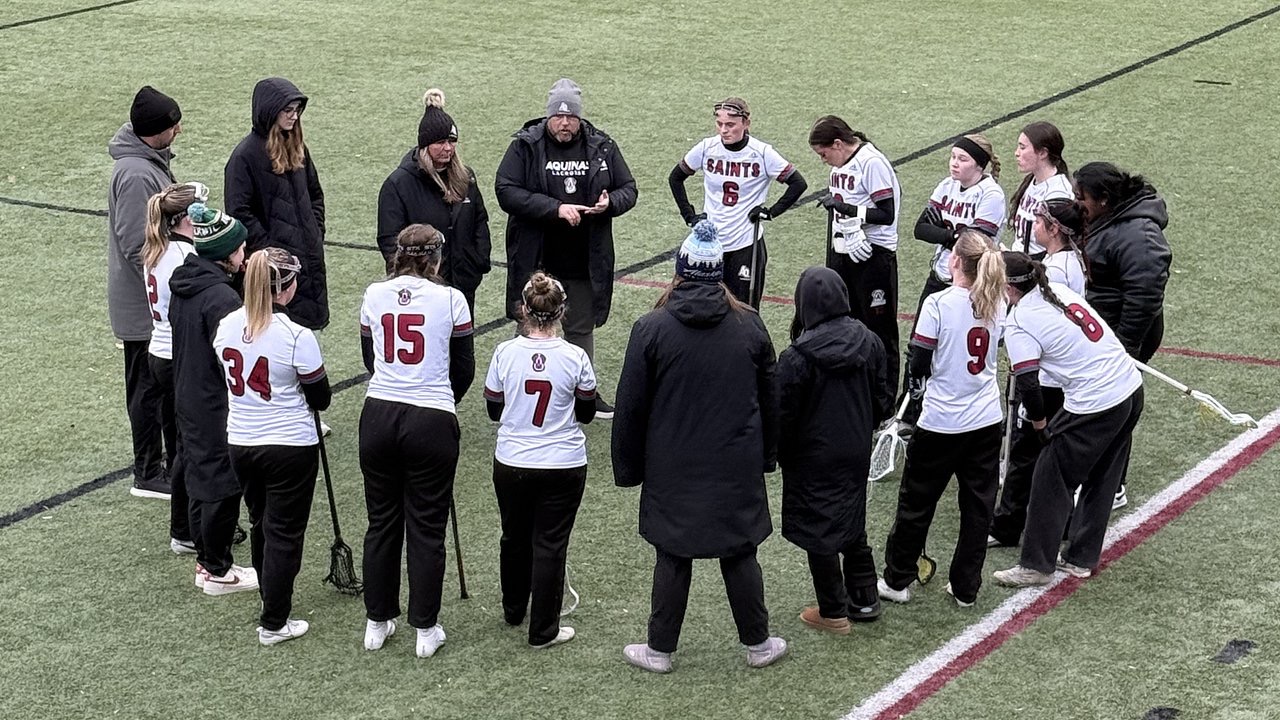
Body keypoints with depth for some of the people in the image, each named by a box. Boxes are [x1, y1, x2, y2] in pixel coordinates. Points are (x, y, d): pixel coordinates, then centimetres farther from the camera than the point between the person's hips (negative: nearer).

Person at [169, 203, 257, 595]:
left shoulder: (182, 285, 5)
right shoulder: (221, 297, -24)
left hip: (188, 399, 9)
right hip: (217, 408, -9)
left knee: (200, 475, 19)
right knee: (223, 484, 3)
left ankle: (206, 558, 31)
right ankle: (218, 570, 13)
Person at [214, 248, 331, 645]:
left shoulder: (227, 326, -4)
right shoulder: (297, 337, -21)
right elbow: (320, 399, -10)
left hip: (240, 443, 6)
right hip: (291, 447, -6)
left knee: (260, 523, 23)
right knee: (284, 532, 6)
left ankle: (271, 600, 40)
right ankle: (274, 623, 11)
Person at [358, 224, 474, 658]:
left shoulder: (374, 296, 3)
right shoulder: (450, 299, -5)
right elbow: (464, 369, 4)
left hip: (378, 418, 3)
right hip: (432, 423, -3)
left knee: (382, 521, 15)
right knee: (426, 528, 6)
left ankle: (377, 622, 23)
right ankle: (425, 630, 12)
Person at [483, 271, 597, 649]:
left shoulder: (505, 353, -11)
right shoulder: (575, 358, -14)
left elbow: (493, 409, 3)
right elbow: (586, 413, 0)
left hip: (511, 465, 2)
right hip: (564, 466, -2)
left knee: (515, 538, 21)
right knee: (550, 545, 7)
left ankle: (513, 610, 41)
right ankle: (543, 630, 13)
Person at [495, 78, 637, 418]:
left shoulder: (602, 147, 2)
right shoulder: (526, 146, -8)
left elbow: (628, 189, 9)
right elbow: (506, 191, -16)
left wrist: (609, 203, -15)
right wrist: (556, 209, -24)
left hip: (585, 260, 3)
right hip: (536, 259, -3)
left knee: (582, 328, 17)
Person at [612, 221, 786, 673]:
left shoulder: (651, 329, -11)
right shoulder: (749, 325, -1)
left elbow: (631, 406, -7)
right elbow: (769, 399, 8)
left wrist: (628, 467, 4)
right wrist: (766, 457, 20)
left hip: (673, 471, -2)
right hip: (738, 468, 2)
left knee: (672, 556, 8)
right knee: (740, 553, 13)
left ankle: (660, 649, 17)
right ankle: (758, 644, 24)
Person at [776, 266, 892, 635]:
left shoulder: (797, 357, -23)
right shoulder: (869, 342, -6)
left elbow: (783, 415, -16)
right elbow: (883, 400, 4)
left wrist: (782, 455, 0)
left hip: (814, 459, -6)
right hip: (857, 453, 6)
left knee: (818, 532, 9)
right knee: (853, 523, 22)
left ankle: (833, 612, 18)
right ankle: (864, 600, 31)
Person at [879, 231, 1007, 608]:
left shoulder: (939, 303, -17)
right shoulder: (997, 303, 0)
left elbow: (919, 363, -12)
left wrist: (915, 383, 10)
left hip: (941, 423, -5)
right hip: (988, 420, 5)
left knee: (916, 503, 11)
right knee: (978, 506, 12)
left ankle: (897, 580, 23)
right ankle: (966, 587, 20)